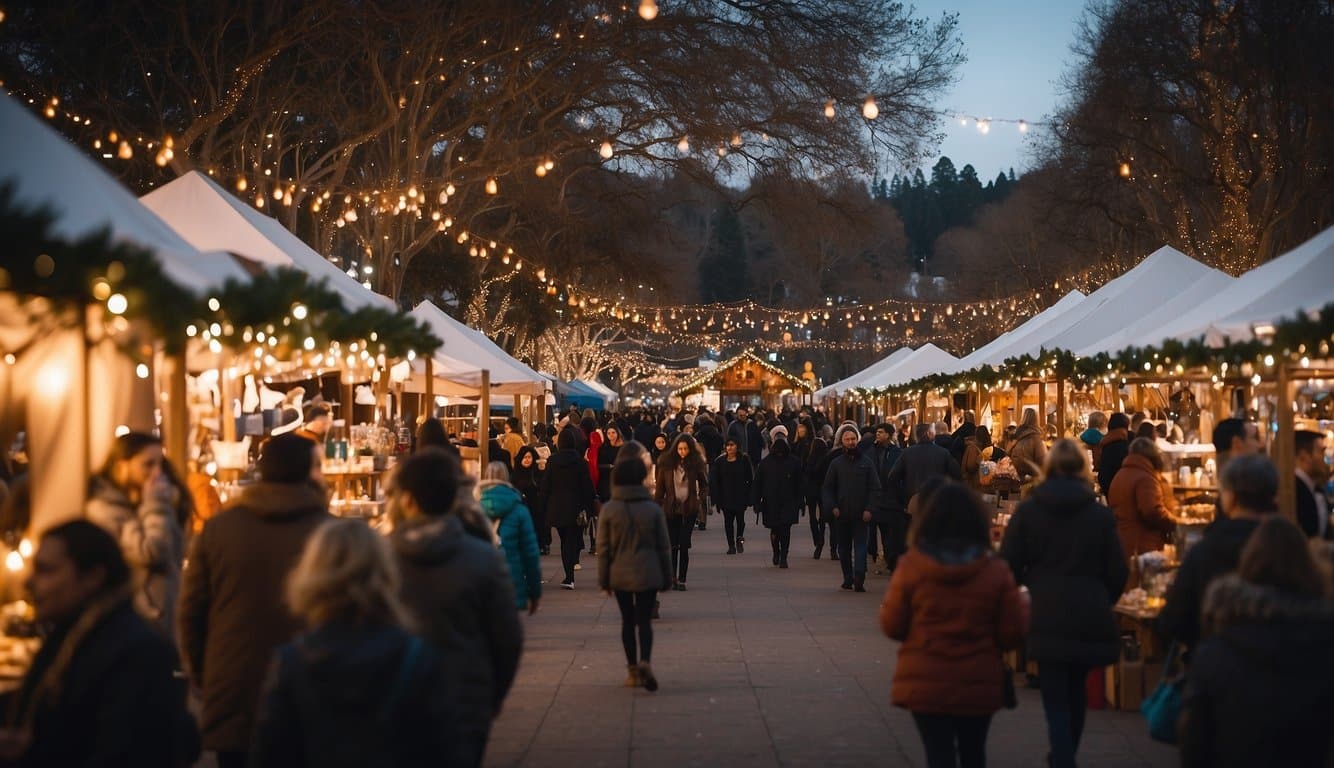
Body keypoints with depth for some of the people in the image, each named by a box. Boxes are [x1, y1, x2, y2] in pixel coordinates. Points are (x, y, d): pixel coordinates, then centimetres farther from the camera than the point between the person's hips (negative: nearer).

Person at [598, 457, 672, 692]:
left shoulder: (609, 510, -6)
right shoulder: (653, 509, -4)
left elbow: (604, 549, -3)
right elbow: (664, 547, 1)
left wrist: (604, 579, 5)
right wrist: (666, 578, 10)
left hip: (620, 575, 0)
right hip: (648, 574, 0)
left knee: (628, 621, 11)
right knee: (644, 620, 3)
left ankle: (633, 669, 13)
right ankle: (645, 661, -19)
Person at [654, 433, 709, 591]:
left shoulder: (696, 463, -1)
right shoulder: (666, 463, -1)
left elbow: (704, 484, 10)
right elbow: (660, 487, 2)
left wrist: (702, 500, -6)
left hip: (689, 508, -1)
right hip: (671, 508, 1)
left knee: (684, 545, -3)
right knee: (673, 545, 3)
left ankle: (681, 580, 1)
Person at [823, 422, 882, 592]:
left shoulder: (866, 462, 3)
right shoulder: (836, 463, 6)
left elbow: (875, 488, 2)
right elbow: (828, 488, 8)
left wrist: (869, 509, -7)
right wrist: (833, 507, -5)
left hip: (861, 514, -2)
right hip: (841, 514, 2)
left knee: (860, 546, -8)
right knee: (844, 547, 7)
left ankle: (859, 579, -15)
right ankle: (848, 579, 13)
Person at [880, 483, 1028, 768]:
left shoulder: (911, 567, -11)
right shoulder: (996, 571, -8)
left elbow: (892, 627, -4)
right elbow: (1012, 634, -5)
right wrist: (1022, 605, 14)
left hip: (924, 684, -2)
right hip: (979, 685, 2)